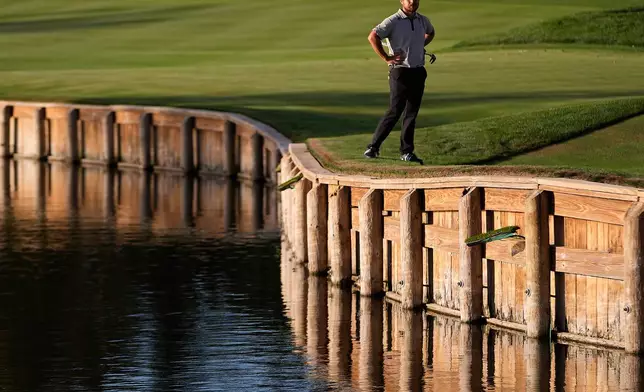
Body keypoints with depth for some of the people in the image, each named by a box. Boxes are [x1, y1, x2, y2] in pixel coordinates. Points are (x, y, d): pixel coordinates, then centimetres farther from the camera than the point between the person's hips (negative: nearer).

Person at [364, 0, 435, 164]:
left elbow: (430, 33, 33)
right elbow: (373, 37, -20)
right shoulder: (393, 21, -10)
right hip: (400, 72, -6)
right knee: (395, 112, -9)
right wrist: (386, 58, -19)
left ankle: (407, 152, 10)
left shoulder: (422, 20, 10)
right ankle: (373, 147, -3)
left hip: (418, 72, 6)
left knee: (412, 113, 6)